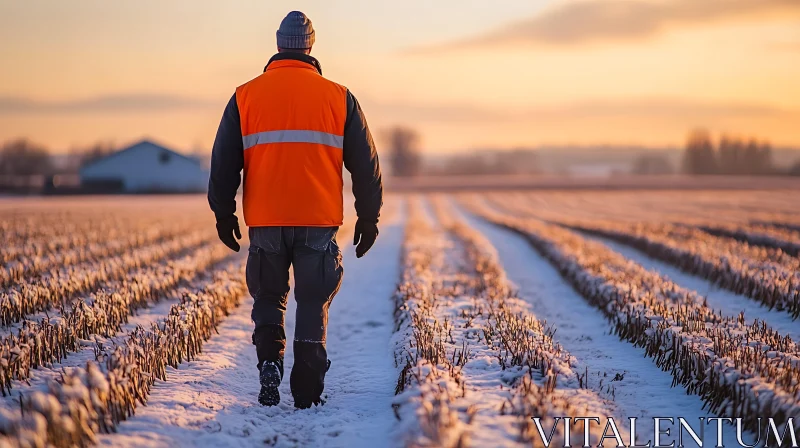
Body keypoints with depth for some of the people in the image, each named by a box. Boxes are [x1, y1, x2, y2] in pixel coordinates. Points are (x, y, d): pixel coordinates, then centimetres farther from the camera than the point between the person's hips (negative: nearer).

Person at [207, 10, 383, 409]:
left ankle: (270, 362, -5)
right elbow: (366, 164, 4)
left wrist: (223, 214, 17)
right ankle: (307, 391, 7)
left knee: (268, 298, 17)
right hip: (320, 222, 0)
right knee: (313, 304, 9)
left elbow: (223, 162, 6)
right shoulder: (338, 97, 2)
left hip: (266, 221, 1)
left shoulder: (246, 96, 3)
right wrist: (369, 217, 12)